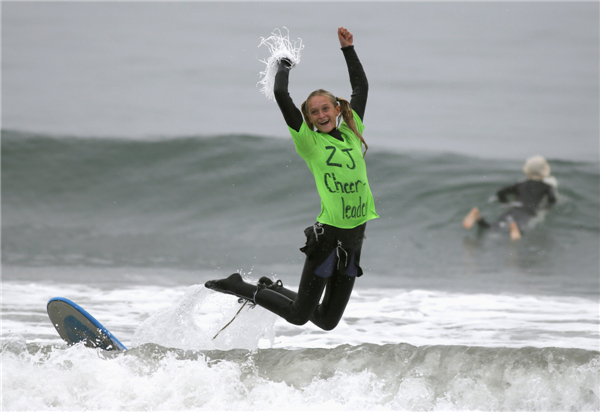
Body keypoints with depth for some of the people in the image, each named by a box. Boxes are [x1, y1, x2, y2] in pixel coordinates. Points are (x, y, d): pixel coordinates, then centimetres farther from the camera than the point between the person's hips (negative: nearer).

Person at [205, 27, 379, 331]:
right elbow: (281, 95, -12)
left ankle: (274, 290, 33)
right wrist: (284, 66, 5)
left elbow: (361, 86, 21)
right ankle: (242, 289, 19)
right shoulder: (309, 141, -4)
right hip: (327, 234, -5)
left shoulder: (351, 133, 11)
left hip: (354, 238, 5)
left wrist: (348, 49, 18)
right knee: (298, 316, -2)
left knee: (327, 321, 11)